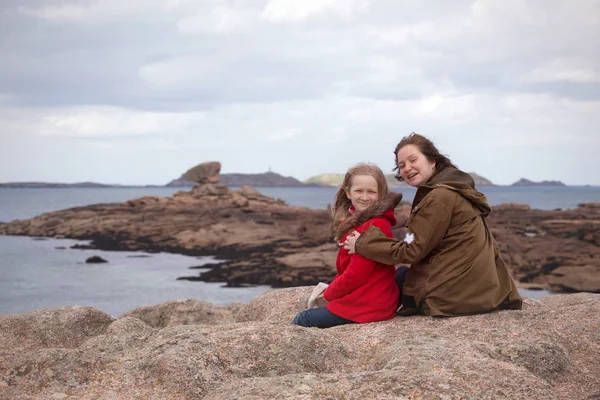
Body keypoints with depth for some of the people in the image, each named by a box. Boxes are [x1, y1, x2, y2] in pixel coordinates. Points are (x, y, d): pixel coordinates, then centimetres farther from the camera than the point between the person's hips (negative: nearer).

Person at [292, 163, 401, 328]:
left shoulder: (373, 226, -20)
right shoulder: (357, 221, 12)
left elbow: (356, 275, -21)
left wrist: (328, 294, -6)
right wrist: (331, 289, 4)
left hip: (366, 306, -9)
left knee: (301, 321, 5)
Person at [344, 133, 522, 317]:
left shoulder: (440, 196, -17)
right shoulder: (454, 188, 14)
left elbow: (410, 251, -15)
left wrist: (361, 243, -7)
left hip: (457, 293, -8)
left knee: (397, 278, 16)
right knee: (402, 274, 27)